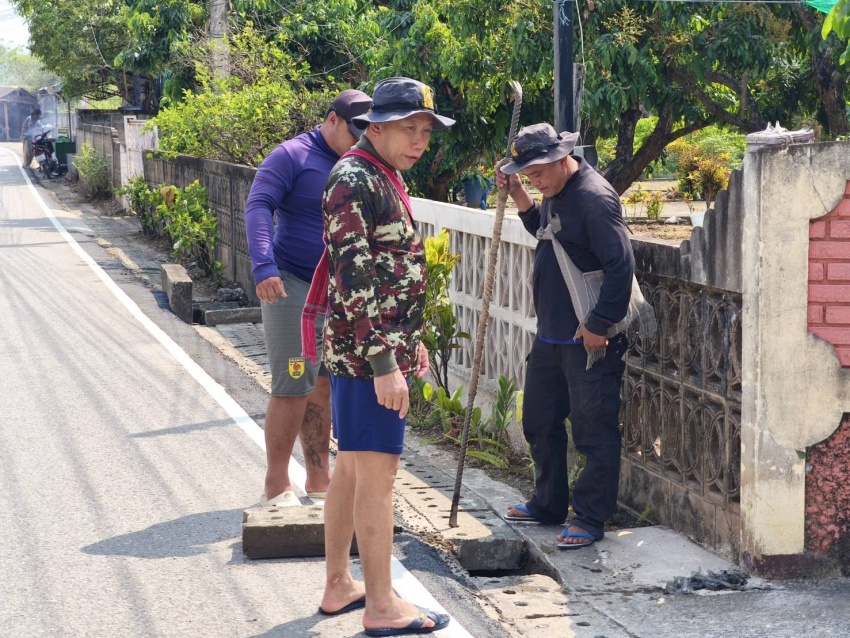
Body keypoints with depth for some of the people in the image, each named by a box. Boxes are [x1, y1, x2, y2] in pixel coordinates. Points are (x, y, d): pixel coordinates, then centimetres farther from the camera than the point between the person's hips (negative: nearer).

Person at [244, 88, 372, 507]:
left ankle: (318, 478, 20)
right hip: (290, 285, -7)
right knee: (294, 386, -8)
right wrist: (264, 267, -29)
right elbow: (258, 206, -17)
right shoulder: (293, 156, -8)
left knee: (322, 386, 11)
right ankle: (276, 486, 0)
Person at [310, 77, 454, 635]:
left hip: (381, 346, 10)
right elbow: (355, 278, -21)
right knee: (377, 472, -6)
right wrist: (384, 363, -24)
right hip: (367, 352, -10)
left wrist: (411, 340, 25)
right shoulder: (354, 181, -16)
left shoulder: (384, 178, 15)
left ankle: (339, 587, 23)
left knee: (351, 468, 14)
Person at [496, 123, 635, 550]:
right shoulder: (555, 192, 10)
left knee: (593, 429, 0)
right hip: (551, 334, 10)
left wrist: (598, 326, -20)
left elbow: (620, 265, -22)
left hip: (589, 339, -10)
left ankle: (590, 519, 7)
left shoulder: (594, 198, -19)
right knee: (539, 422, 19)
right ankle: (549, 502, 33)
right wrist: (519, 197, 10)